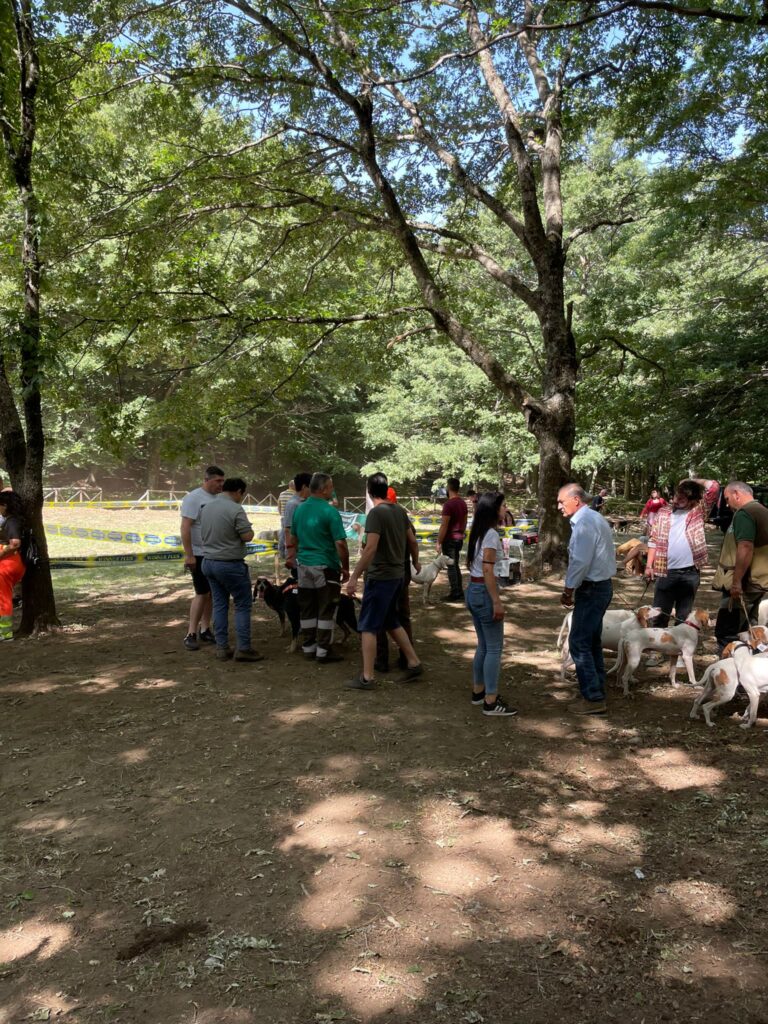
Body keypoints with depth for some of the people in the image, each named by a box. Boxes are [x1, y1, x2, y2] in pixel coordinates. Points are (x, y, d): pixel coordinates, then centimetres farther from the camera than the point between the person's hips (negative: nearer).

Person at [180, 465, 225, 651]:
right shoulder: (193, 498, -12)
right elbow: (185, 528, -16)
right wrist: (189, 555, -19)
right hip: (199, 554, -6)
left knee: (211, 593, 8)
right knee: (202, 593, -7)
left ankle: (205, 630, 17)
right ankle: (191, 634, 1)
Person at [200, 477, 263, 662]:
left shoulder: (206, 507, 7)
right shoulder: (235, 509, -17)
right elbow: (247, 536, -17)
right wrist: (248, 528, 2)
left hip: (208, 562, 7)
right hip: (230, 564, -7)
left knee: (219, 604, 13)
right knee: (243, 605, 2)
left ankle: (222, 647, 14)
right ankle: (243, 648, 1)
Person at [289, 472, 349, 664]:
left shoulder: (300, 509, 5)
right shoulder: (330, 511, -15)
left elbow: (292, 539, 14)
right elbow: (340, 544, -17)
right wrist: (346, 568, -7)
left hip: (304, 565, 6)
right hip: (326, 567, -6)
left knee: (307, 610, 14)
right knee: (326, 612, 3)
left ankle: (308, 647, 22)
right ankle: (323, 652, 7)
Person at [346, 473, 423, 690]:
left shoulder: (376, 513, -17)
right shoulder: (400, 510, 7)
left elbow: (370, 548, -23)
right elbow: (412, 540, 13)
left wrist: (354, 577, -21)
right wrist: (415, 562, 31)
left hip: (380, 577, -8)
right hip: (397, 575, 8)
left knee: (368, 626, 0)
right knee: (391, 622, 20)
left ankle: (367, 678, 3)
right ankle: (414, 663, 22)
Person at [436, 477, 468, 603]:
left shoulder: (449, 504, -18)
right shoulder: (463, 503, 7)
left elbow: (444, 526, -19)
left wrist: (439, 542, -14)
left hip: (449, 539, -8)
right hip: (459, 538, 8)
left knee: (451, 566, 0)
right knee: (456, 565, 16)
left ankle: (455, 594, 4)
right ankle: (460, 592, 20)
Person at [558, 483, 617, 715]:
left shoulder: (584, 522, -18)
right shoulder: (596, 518, 14)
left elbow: (580, 561, -23)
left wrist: (568, 590, -11)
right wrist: (573, 588, 12)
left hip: (591, 590, -10)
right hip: (602, 585, 10)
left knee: (579, 643, -5)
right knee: (592, 643, 16)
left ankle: (593, 699, 0)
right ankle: (596, 693, 24)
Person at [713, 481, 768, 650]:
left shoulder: (744, 513, -15)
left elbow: (745, 548, -25)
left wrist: (737, 582, -25)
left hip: (743, 584, -10)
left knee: (725, 633, -6)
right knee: (742, 631, 15)